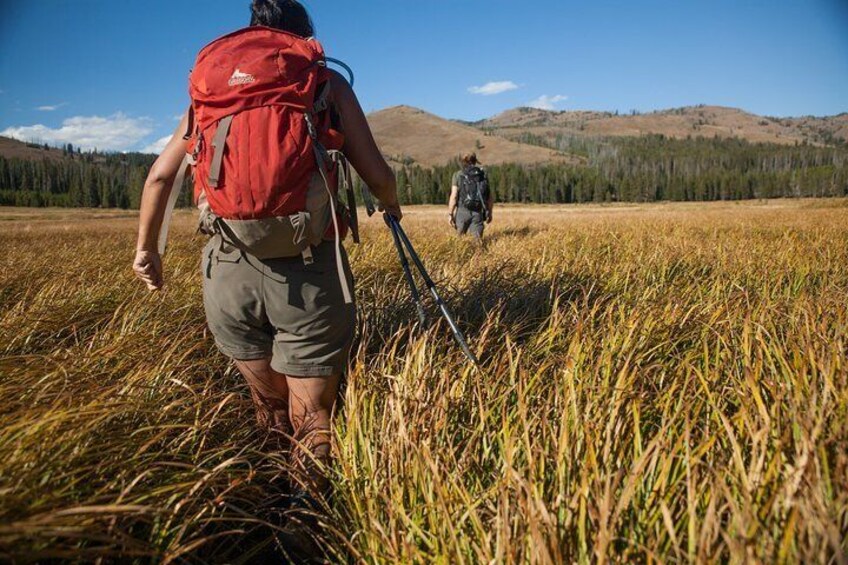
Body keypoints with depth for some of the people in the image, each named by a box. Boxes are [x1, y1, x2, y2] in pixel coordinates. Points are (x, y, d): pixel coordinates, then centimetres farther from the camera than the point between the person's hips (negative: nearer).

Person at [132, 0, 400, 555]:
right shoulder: (327, 79, 9)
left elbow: (161, 174, 16)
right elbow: (376, 172, 4)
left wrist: (147, 247, 29)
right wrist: (392, 203, 26)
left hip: (228, 268, 3)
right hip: (308, 270, -2)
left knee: (271, 407, 22)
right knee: (312, 417, 12)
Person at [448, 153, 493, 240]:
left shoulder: (458, 175, 1)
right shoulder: (483, 175, 9)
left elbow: (454, 196, -7)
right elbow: (490, 198, 8)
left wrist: (450, 214, -2)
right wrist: (489, 213, 20)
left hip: (463, 211, -1)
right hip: (478, 213, 2)